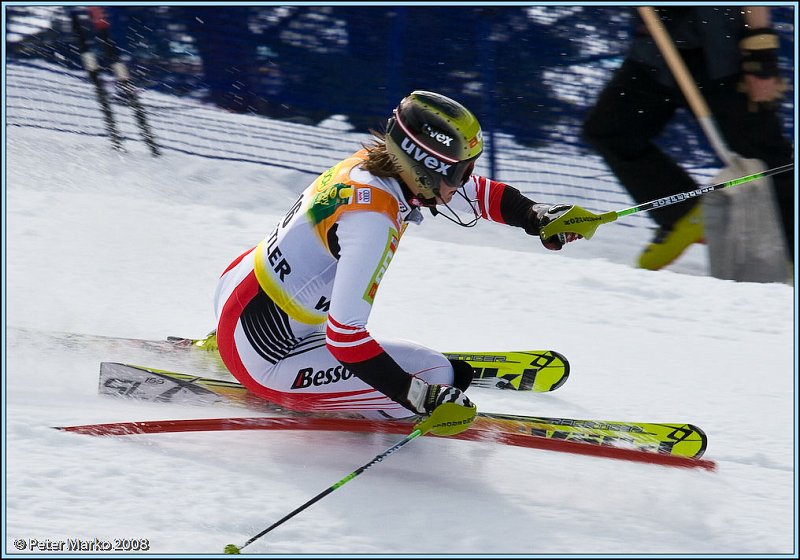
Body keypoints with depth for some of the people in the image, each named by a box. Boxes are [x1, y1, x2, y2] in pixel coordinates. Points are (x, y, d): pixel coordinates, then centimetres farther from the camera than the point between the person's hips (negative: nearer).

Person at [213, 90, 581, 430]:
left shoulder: (371, 162, -3)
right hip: (264, 356, -9)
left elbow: (476, 192, 14)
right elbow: (345, 336, -32)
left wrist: (537, 217, 0)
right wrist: (421, 396, -32)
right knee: (437, 376, -14)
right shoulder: (373, 220, -29)